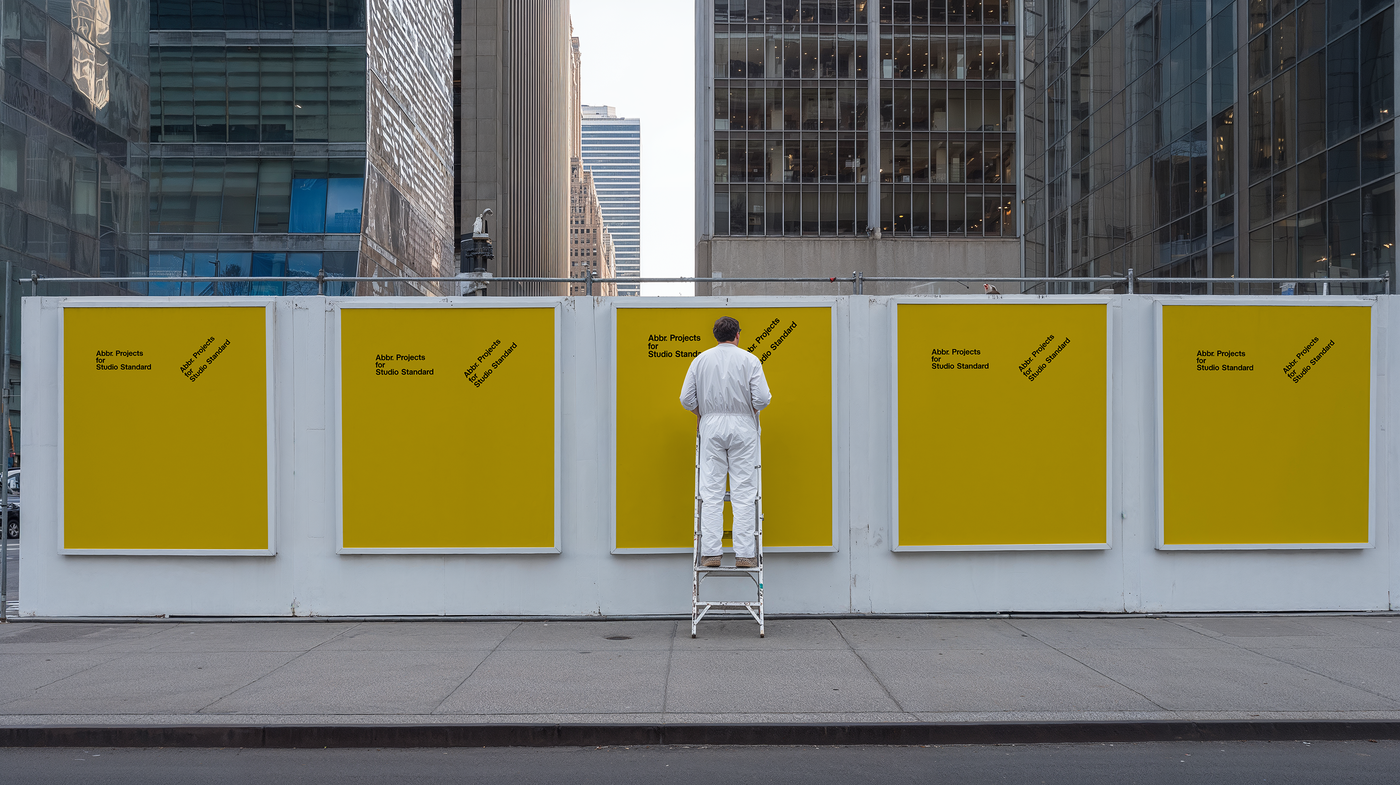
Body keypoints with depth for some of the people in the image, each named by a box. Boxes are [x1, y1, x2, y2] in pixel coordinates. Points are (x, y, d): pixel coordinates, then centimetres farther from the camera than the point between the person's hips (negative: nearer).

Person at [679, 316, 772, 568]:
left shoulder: (701, 360, 4)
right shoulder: (749, 360, -3)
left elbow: (686, 398, 3)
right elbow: (762, 398, -8)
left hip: (711, 425, 2)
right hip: (743, 426, -2)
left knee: (711, 491, 2)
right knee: (743, 492, 0)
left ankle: (710, 553, -1)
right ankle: (744, 554, -2)